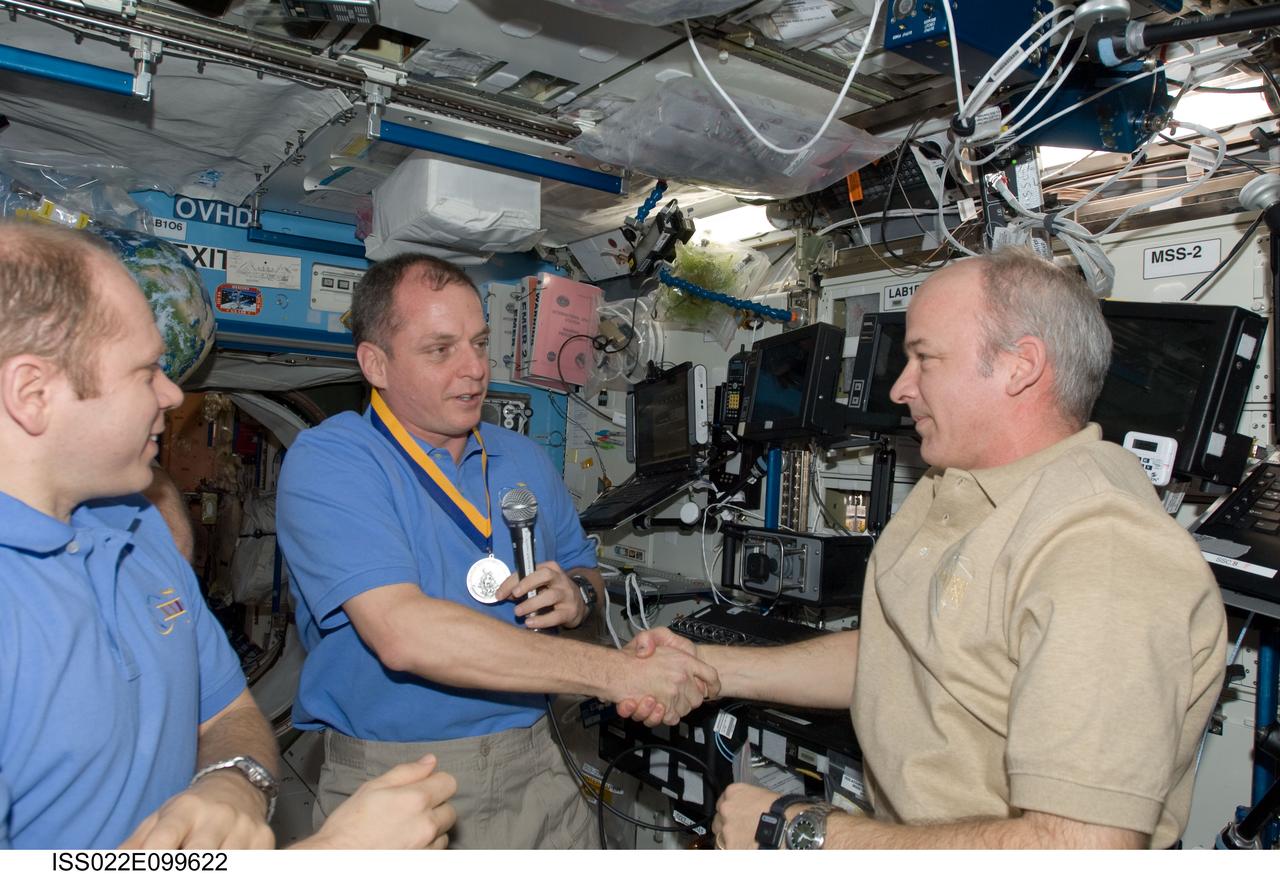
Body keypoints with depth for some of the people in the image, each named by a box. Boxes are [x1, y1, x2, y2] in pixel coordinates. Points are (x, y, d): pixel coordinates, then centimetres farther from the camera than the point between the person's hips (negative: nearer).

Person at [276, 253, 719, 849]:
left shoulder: (525, 461, 6)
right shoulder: (326, 463, -15)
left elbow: (583, 571, 18)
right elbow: (402, 634, -28)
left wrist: (576, 596, -9)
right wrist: (617, 672, -29)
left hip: (533, 772, 5)